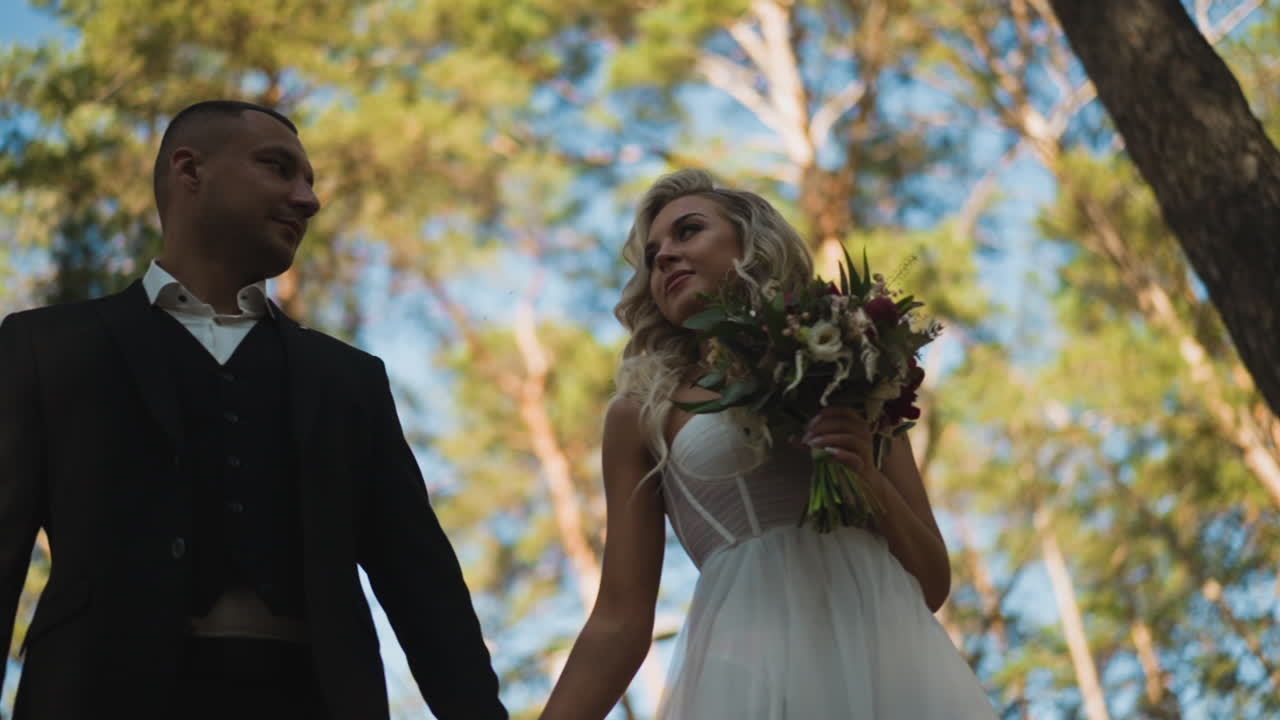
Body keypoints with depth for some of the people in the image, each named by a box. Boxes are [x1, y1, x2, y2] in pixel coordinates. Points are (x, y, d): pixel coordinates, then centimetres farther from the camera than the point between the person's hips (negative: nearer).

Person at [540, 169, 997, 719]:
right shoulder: (642, 413, 12)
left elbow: (933, 585, 12)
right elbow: (621, 621, 7)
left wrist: (873, 481, -4)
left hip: (892, 661, 1)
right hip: (753, 675, -1)